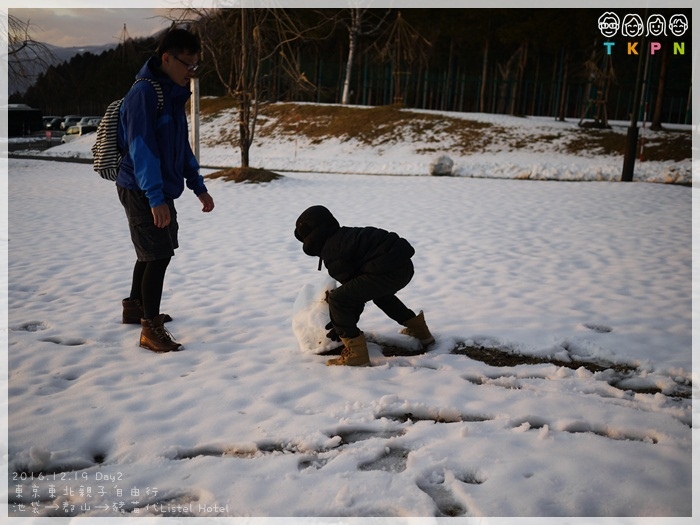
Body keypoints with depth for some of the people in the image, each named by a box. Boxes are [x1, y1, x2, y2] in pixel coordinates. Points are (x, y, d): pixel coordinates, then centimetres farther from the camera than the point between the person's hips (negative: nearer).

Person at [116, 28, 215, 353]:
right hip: (141, 192, -9)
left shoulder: (174, 95, 12)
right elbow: (141, 149, -23)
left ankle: (134, 308, 35)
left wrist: (198, 187, 15)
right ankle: (150, 330, 0)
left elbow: (182, 146, 18)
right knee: (158, 255, -9)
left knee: (153, 253, 18)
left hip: (161, 191, 9)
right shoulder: (144, 93, -17)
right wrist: (156, 198, -28)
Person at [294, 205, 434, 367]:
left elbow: (350, 284, -2)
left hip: (389, 271, -10)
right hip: (405, 266, 10)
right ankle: (419, 330, 48)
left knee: (337, 299, -8)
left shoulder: (330, 251, -4)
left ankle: (356, 354, -7)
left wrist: (344, 327, 10)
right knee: (378, 291, 40)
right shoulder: (345, 234, 26)